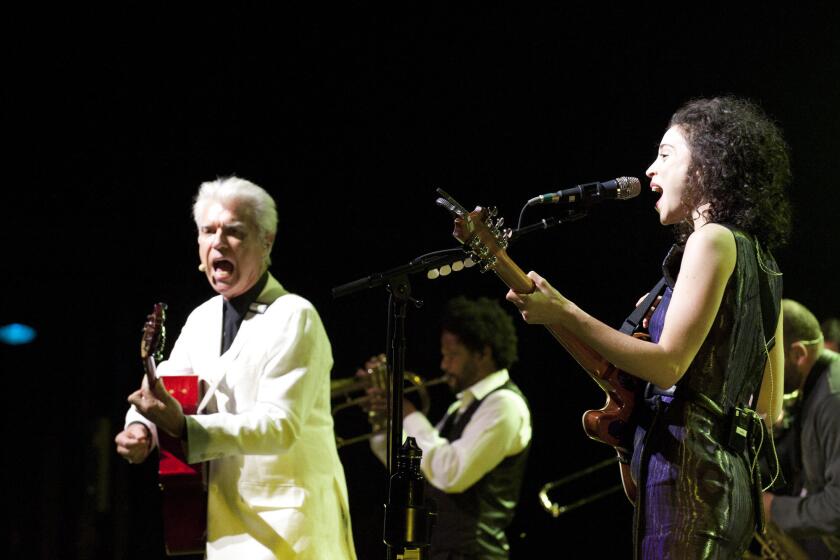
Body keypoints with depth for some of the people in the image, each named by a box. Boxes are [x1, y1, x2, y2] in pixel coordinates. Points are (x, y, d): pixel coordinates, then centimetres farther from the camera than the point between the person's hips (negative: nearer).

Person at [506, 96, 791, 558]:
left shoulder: (713, 240, -6)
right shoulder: (761, 262, 21)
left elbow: (668, 365, -15)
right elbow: (770, 408, 21)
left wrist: (563, 314, -13)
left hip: (688, 470, -10)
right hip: (734, 476, 10)